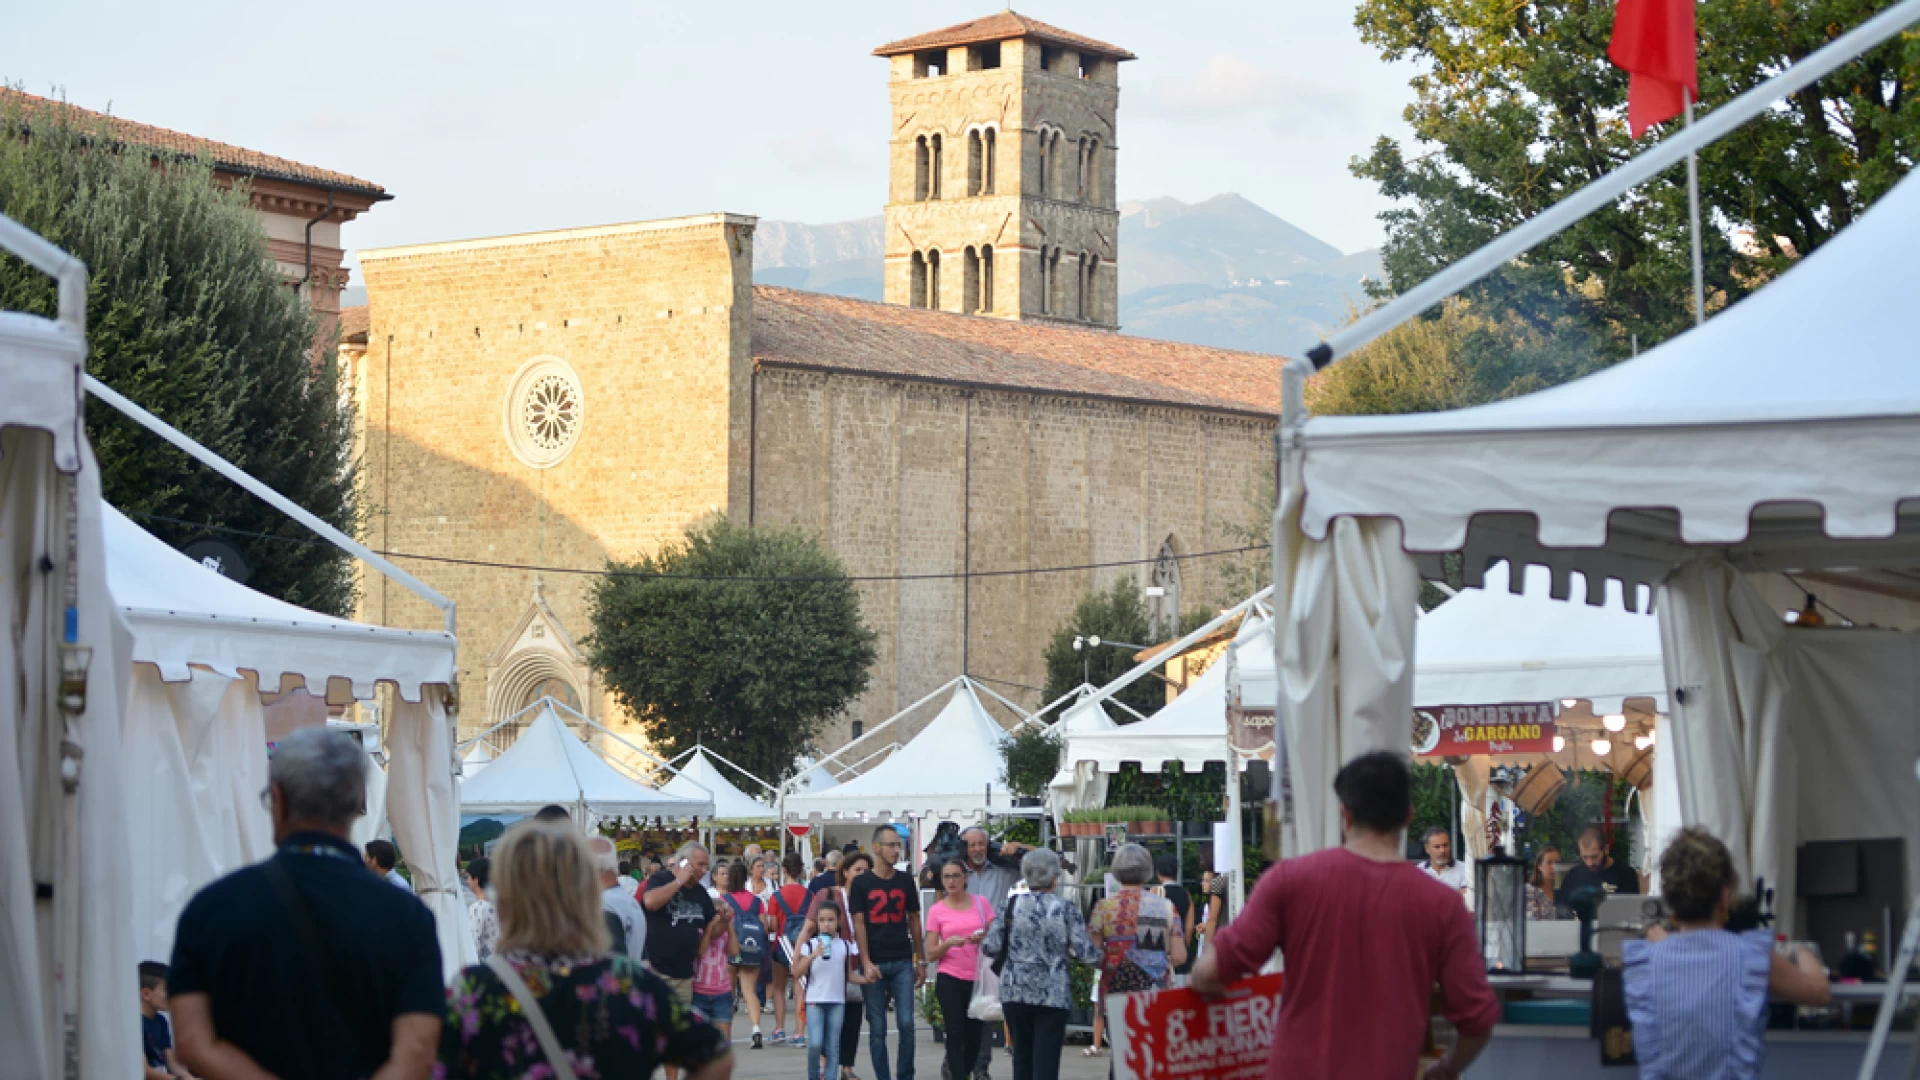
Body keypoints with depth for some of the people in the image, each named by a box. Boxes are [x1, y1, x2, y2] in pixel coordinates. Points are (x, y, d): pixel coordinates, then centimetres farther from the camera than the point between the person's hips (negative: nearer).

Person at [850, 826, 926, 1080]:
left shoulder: (905, 882, 9)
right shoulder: (861, 883, 1)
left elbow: (914, 921, 13)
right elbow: (858, 924, -3)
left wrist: (921, 961, 9)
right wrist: (866, 963, -12)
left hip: (903, 963, 2)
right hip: (875, 964, -2)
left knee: (906, 1023, -4)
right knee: (877, 1028, 2)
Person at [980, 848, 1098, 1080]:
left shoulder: (1011, 905, 1)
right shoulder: (1066, 909, -5)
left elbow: (990, 948, -3)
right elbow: (1085, 952, -10)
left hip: (1014, 992, 2)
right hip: (1053, 995, -2)